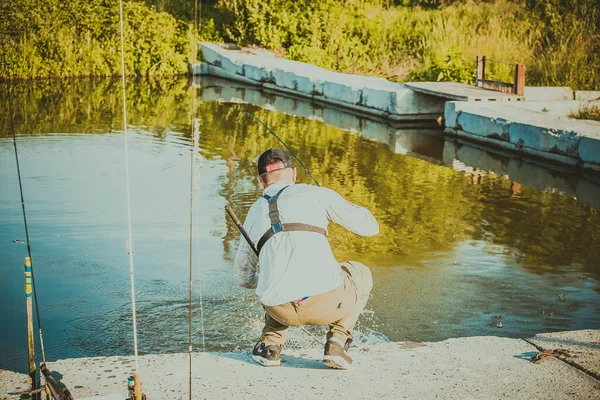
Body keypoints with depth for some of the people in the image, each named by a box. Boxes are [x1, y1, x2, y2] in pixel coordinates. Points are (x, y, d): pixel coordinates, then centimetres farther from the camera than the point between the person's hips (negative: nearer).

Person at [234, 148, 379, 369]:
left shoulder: (254, 212, 21)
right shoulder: (315, 193, 11)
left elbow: (244, 278, 34)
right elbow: (370, 226, 17)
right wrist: (347, 207, 38)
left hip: (280, 310, 4)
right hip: (325, 302, -3)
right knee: (361, 274, 29)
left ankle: (270, 344, 19)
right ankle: (337, 343, 13)